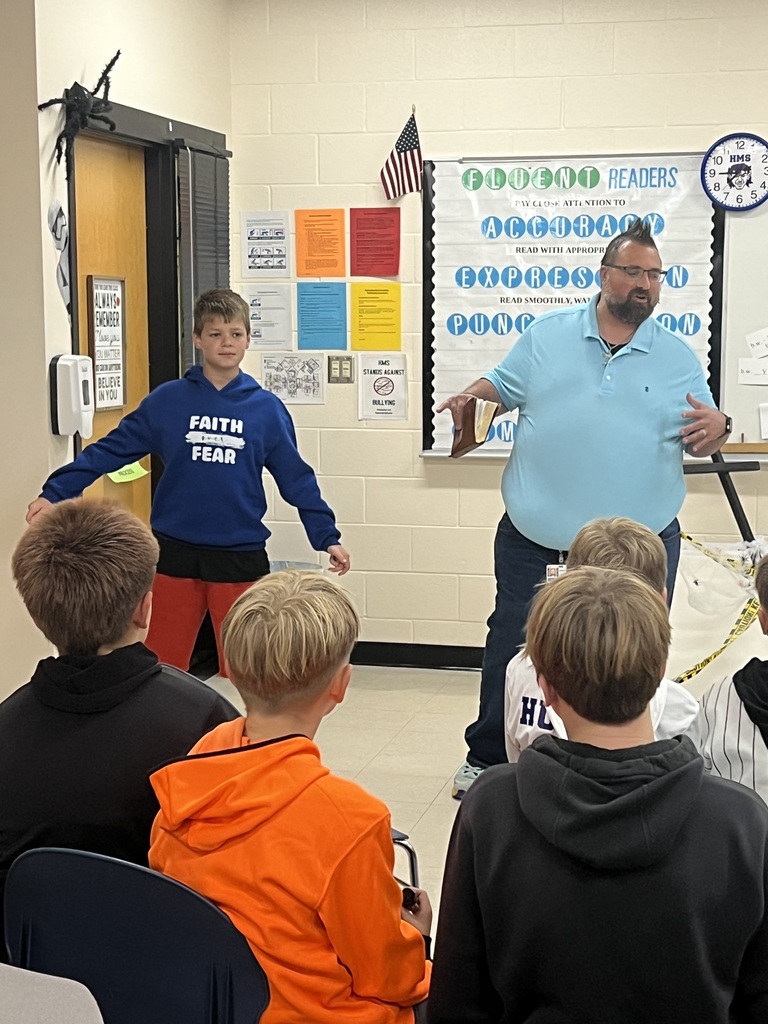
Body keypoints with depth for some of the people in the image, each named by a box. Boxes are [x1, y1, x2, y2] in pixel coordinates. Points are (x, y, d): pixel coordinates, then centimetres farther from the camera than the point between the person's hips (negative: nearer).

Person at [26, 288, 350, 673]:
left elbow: (297, 479, 4)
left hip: (240, 556, 0)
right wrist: (54, 493, -9)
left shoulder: (267, 408, 1)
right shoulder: (167, 400, 0)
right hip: (176, 554, 0)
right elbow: (111, 450, -1)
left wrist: (327, 537, -1)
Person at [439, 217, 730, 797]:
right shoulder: (547, 335, 3)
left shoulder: (679, 358, 3)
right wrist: (471, 396, -12)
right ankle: (488, 758, 29)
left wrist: (716, 429, -18)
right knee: (511, 651, 10)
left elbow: (700, 442, 5)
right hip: (536, 538, 0)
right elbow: (504, 385, 9)